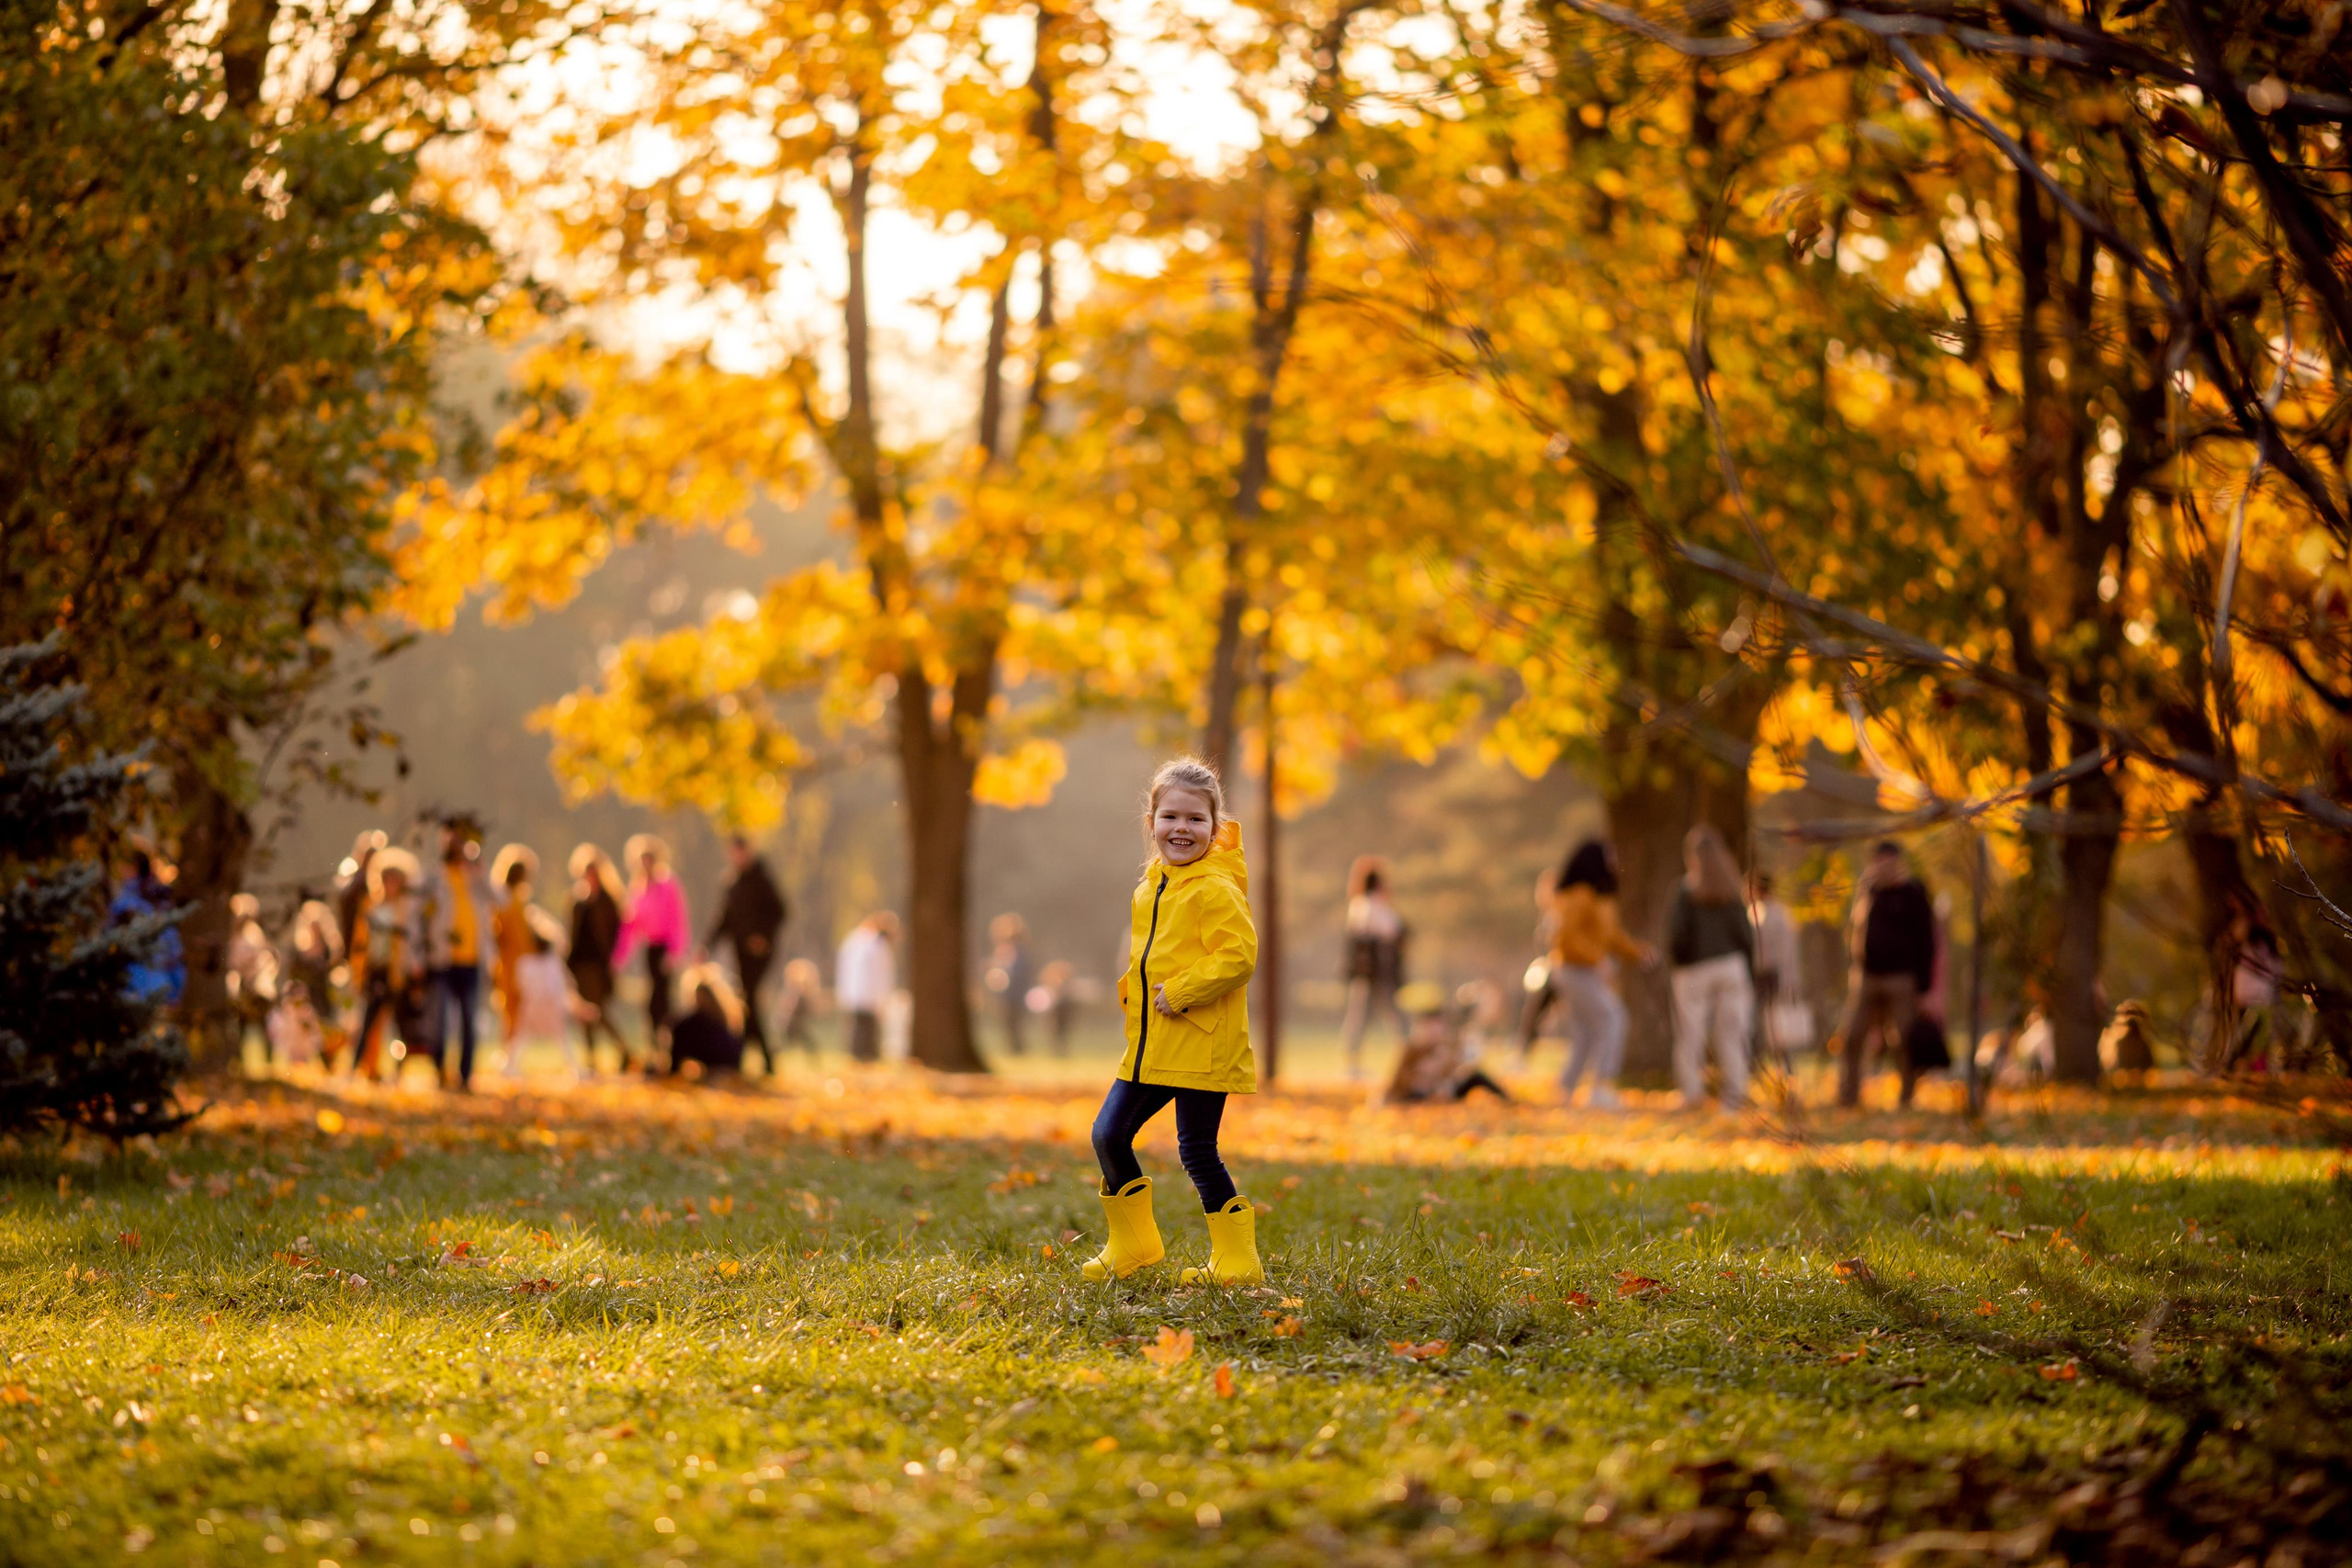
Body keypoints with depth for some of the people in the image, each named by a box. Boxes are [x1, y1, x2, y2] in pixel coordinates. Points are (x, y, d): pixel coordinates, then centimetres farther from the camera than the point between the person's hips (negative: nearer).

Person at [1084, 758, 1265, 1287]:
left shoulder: (1216, 889, -13)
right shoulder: (1151, 886, 13)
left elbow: (1237, 956, -22)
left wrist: (1179, 993, -22)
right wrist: (1129, 988, 10)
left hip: (1200, 1045, -8)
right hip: (1149, 1045, 8)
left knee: (1197, 1149, -4)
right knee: (1109, 1133, 9)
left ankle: (1237, 1259, 7)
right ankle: (1133, 1244, 25)